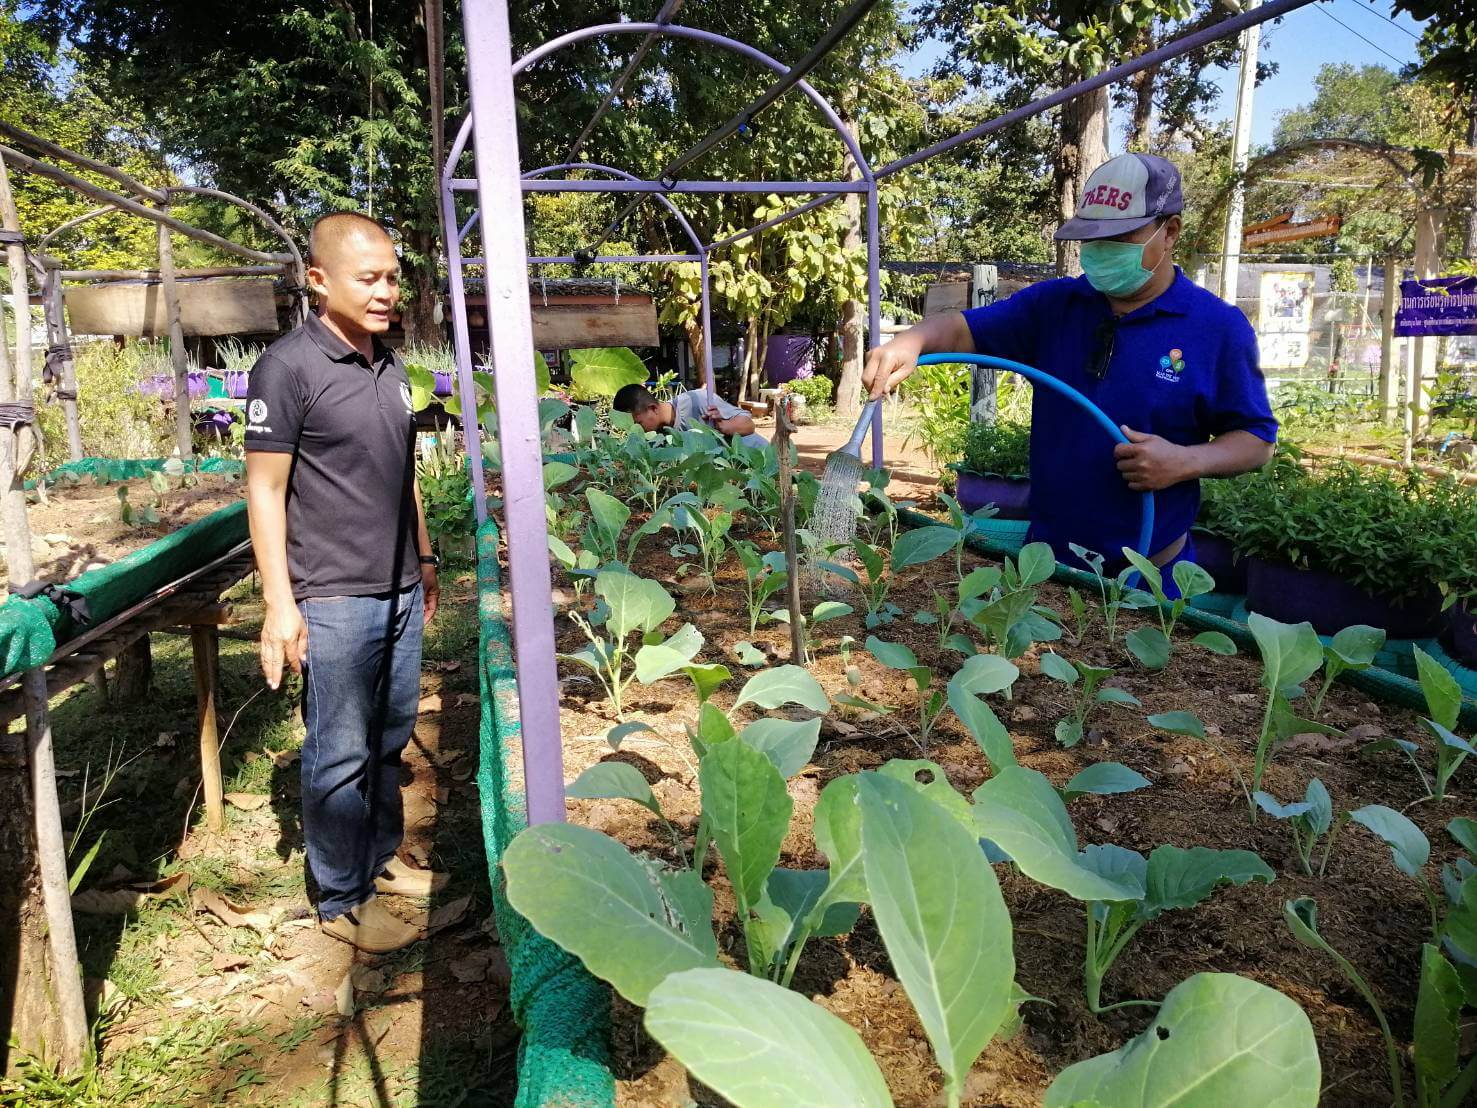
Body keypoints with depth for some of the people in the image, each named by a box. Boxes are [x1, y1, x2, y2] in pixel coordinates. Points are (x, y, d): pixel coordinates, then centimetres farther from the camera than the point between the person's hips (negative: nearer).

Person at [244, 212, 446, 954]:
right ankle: (341, 901, 18)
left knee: (389, 739, 17)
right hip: (333, 601, -7)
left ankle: (380, 860, 33)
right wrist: (279, 602, -15)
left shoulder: (389, 366, 11)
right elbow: (265, 489, -12)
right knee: (340, 755, 4)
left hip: (399, 592, 7)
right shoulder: (288, 367, -11)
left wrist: (425, 561, 21)